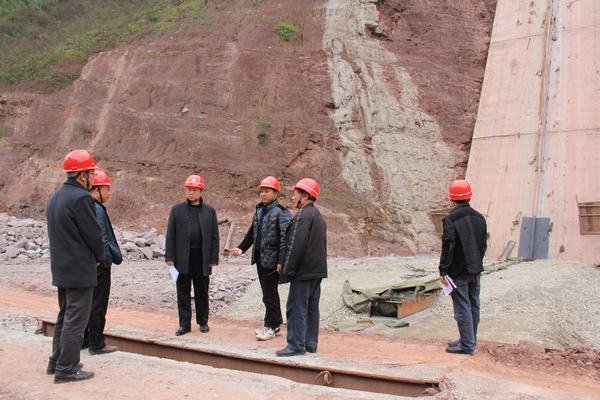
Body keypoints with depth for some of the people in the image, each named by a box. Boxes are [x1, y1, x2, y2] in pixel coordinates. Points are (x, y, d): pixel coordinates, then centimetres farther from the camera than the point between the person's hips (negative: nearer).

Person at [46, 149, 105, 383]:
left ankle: (56, 361, 28)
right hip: (80, 270, -9)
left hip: (61, 268, 10)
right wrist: (99, 257, 2)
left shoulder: (55, 197, 12)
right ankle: (67, 368, 4)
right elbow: (94, 234, -17)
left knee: (65, 315, 20)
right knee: (76, 319, -2)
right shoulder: (81, 198, -18)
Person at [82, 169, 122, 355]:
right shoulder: (96, 209, -17)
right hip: (99, 264, -10)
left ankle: (83, 339, 27)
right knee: (98, 304, -1)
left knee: (87, 302, 17)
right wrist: (113, 257, -10)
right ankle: (96, 344, 6)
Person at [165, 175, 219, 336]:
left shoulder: (209, 211, 5)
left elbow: (214, 236, 4)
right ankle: (185, 324, 16)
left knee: (202, 292, 11)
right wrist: (169, 257, -4)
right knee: (183, 293, 6)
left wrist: (213, 258, -2)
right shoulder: (177, 210, 4)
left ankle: (203, 322, 24)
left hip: (202, 258, 0)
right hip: (182, 258, 0)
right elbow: (170, 235, 2)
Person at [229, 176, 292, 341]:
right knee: (269, 292, 16)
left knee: (269, 294, -1)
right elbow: (252, 232, 20)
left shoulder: (281, 213, -12)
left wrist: (281, 261, -23)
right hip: (259, 258, 8)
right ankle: (276, 323, 29)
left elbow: (285, 239, -18)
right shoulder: (259, 210, 13)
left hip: (271, 259, -8)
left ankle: (271, 327, 12)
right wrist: (241, 248, 9)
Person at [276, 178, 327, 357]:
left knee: (296, 308, -3)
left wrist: (287, 270, -16)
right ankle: (310, 343, 20)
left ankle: (296, 345, 1)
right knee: (311, 308, 14)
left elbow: (296, 246, -21)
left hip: (303, 272, -10)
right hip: (317, 270, 10)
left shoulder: (303, 215, -16)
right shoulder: (318, 215, 16)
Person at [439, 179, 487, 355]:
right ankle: (470, 340, 27)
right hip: (475, 270, 7)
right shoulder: (479, 217, 7)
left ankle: (467, 344, 2)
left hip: (459, 271, -7)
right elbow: (483, 244, 13)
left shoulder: (451, 219, -15)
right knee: (474, 306, 15)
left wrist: (443, 271, -12)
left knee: (462, 308, -2)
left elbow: (448, 247, -17)